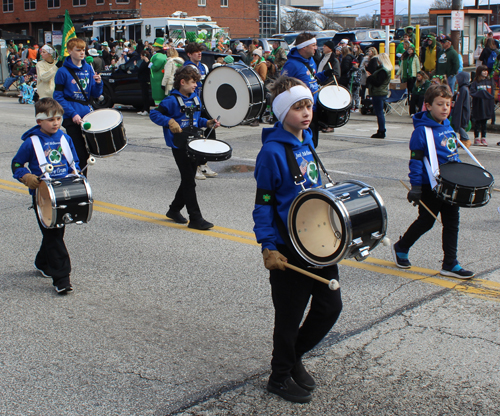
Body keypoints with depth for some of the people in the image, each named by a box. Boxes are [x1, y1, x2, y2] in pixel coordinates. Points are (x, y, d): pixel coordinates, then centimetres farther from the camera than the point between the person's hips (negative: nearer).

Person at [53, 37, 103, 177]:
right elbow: (58, 97, -7)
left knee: (86, 153, 10)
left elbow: (95, 94, 9)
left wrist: (98, 83, -11)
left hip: (87, 115, 5)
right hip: (72, 118, -5)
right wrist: (72, 114, -16)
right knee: (80, 154, -7)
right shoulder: (63, 71, -6)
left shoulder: (88, 68, 8)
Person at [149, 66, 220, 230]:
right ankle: (195, 218, -1)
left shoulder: (195, 99, 11)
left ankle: (174, 210, 32)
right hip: (179, 147, -8)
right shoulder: (172, 100, -12)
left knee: (188, 180, 14)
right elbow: (154, 114, -13)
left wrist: (207, 123, 5)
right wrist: (169, 121, -26)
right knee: (189, 182, -5)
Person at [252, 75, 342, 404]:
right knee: (290, 316, 7)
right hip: (289, 248, -7)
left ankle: (294, 355, 36)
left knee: (330, 306, 12)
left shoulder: (307, 141, 7)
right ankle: (280, 377, 29)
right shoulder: (272, 151, -17)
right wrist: (268, 248, -17)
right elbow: (264, 202, -14)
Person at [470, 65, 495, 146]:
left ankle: (483, 138, 14)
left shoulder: (490, 81, 10)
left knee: (484, 122, 9)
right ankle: (476, 139, 5)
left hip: (487, 105, 4)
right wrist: (481, 93, -18)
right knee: (477, 122, 1)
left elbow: (492, 93, 9)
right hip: (478, 105, -4)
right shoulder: (476, 82, -3)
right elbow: (472, 93, -10)